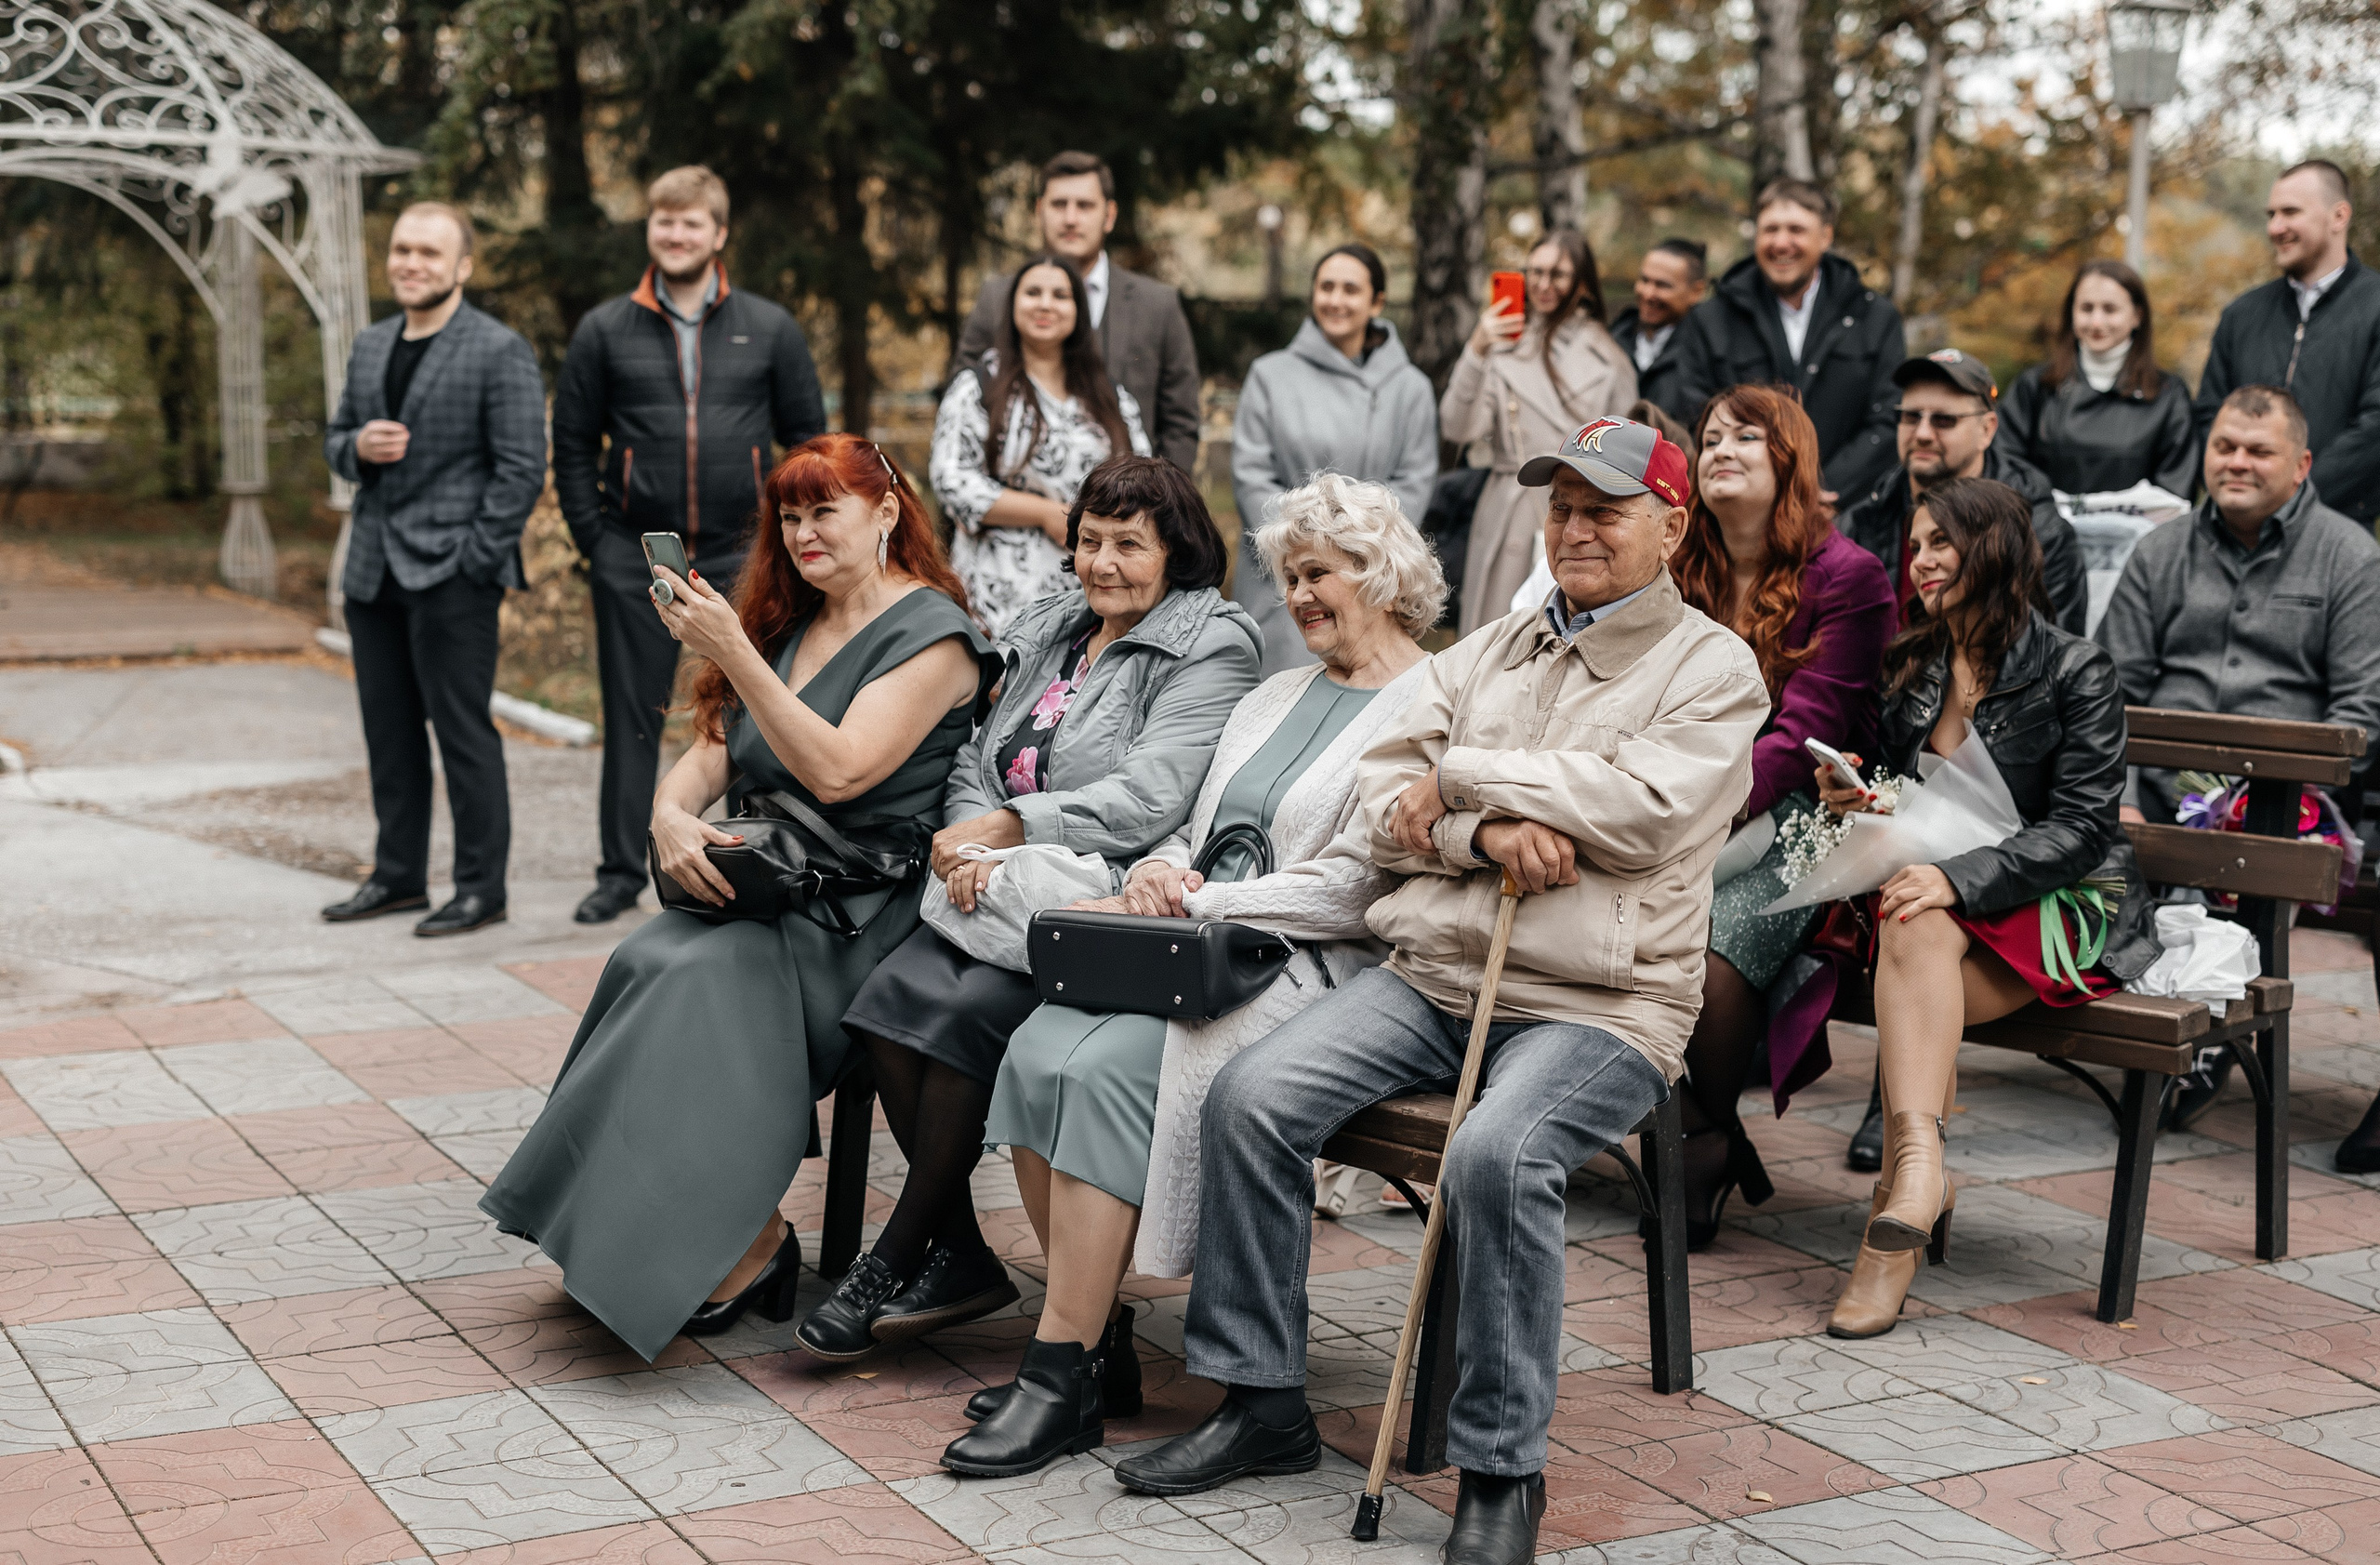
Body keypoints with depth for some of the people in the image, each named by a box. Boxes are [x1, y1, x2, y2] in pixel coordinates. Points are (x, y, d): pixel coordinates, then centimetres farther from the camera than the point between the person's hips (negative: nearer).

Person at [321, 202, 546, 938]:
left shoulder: (500, 352, -7)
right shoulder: (370, 345, 15)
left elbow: (522, 469, -11)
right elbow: (336, 439, 22)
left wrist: (476, 561, -15)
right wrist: (358, 448, -3)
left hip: (451, 573, -7)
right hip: (373, 569, 7)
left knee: (463, 732, -3)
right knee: (389, 731, 13)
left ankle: (481, 888, 5)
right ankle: (398, 876, 23)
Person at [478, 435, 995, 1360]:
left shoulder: (931, 636, -6)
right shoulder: (787, 624, 19)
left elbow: (838, 771, -18)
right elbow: (713, 749, 14)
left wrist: (733, 653, -22)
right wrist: (671, 814, -10)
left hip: (864, 909, -7)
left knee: (701, 982, -29)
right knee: (648, 964, -22)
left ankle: (746, 1248, -18)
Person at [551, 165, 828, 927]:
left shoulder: (770, 329, 5)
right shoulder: (605, 331, 5)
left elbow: (808, 437, 10)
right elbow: (572, 444, 9)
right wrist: (594, 542, 1)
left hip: (741, 555, 0)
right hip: (635, 562, 0)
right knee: (631, 718, 6)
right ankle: (621, 871, 15)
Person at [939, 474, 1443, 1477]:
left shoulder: (1425, 712, -5)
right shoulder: (1277, 695, 24)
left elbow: (1346, 891, -14)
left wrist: (1191, 905, -13)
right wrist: (1158, 870, 0)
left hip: (1312, 969, -8)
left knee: (1104, 1071, -28)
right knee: (1037, 1053, -18)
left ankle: (1063, 1375, -21)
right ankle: (1097, 1338, -10)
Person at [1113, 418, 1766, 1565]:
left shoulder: (1713, 668, 5)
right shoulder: (1486, 654, 20)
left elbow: (1643, 807, -13)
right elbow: (1382, 804, 10)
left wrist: (1459, 772, -4)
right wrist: (1486, 832, -11)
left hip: (1600, 1006, -5)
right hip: (1429, 973, 5)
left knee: (1495, 1156, -34)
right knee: (1250, 1096, -16)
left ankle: (1501, 1471, -18)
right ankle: (1260, 1403, -3)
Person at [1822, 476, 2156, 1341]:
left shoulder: (2075, 670, -4)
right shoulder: (1911, 668, 14)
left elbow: (2081, 828, -13)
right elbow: (1898, 798, 19)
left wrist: (1959, 878, -26)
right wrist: (1850, 798, -6)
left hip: (2065, 910, -4)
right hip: (1942, 899, 4)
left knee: (1919, 932, -34)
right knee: (1913, 931, -33)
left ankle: (1905, 1181, -40)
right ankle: (1919, 1177, -46)